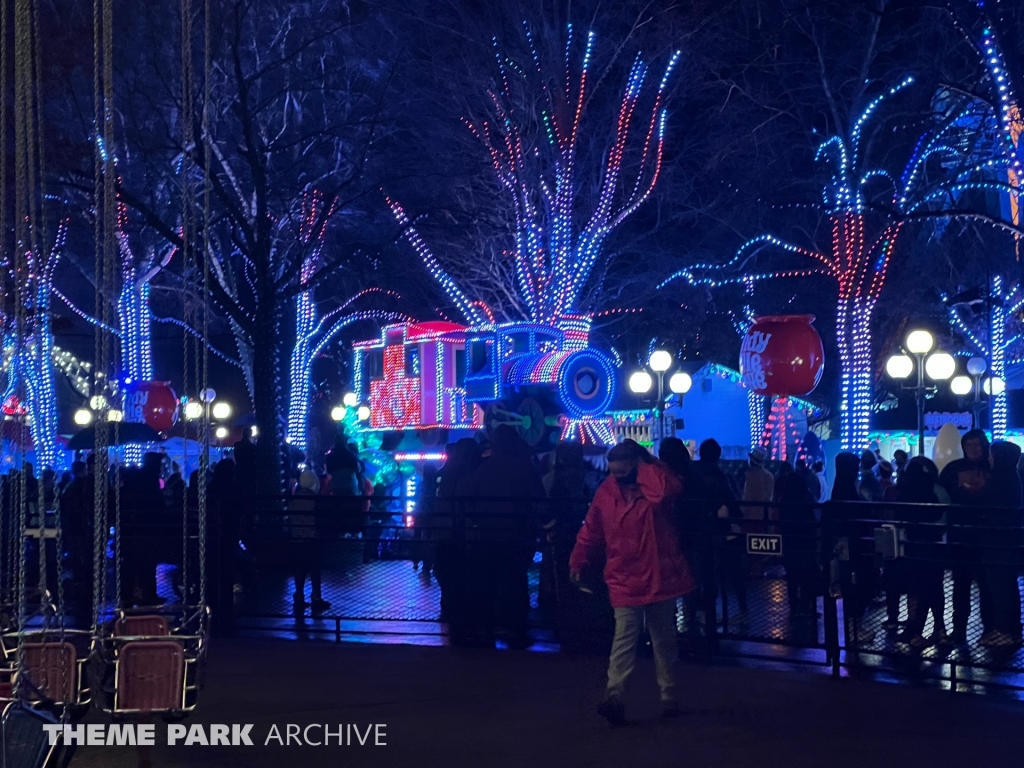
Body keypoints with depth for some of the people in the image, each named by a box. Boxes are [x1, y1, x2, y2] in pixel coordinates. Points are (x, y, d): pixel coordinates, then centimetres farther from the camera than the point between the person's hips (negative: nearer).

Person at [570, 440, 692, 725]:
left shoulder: (655, 483, -7)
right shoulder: (606, 492, 1)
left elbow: (666, 491, -33)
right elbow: (591, 532, 8)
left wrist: (644, 465, -20)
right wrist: (578, 563, 5)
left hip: (659, 577, -1)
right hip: (625, 580, 1)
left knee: (664, 638, 11)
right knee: (624, 638, -9)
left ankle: (668, 696, 22)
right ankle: (614, 695, -16)